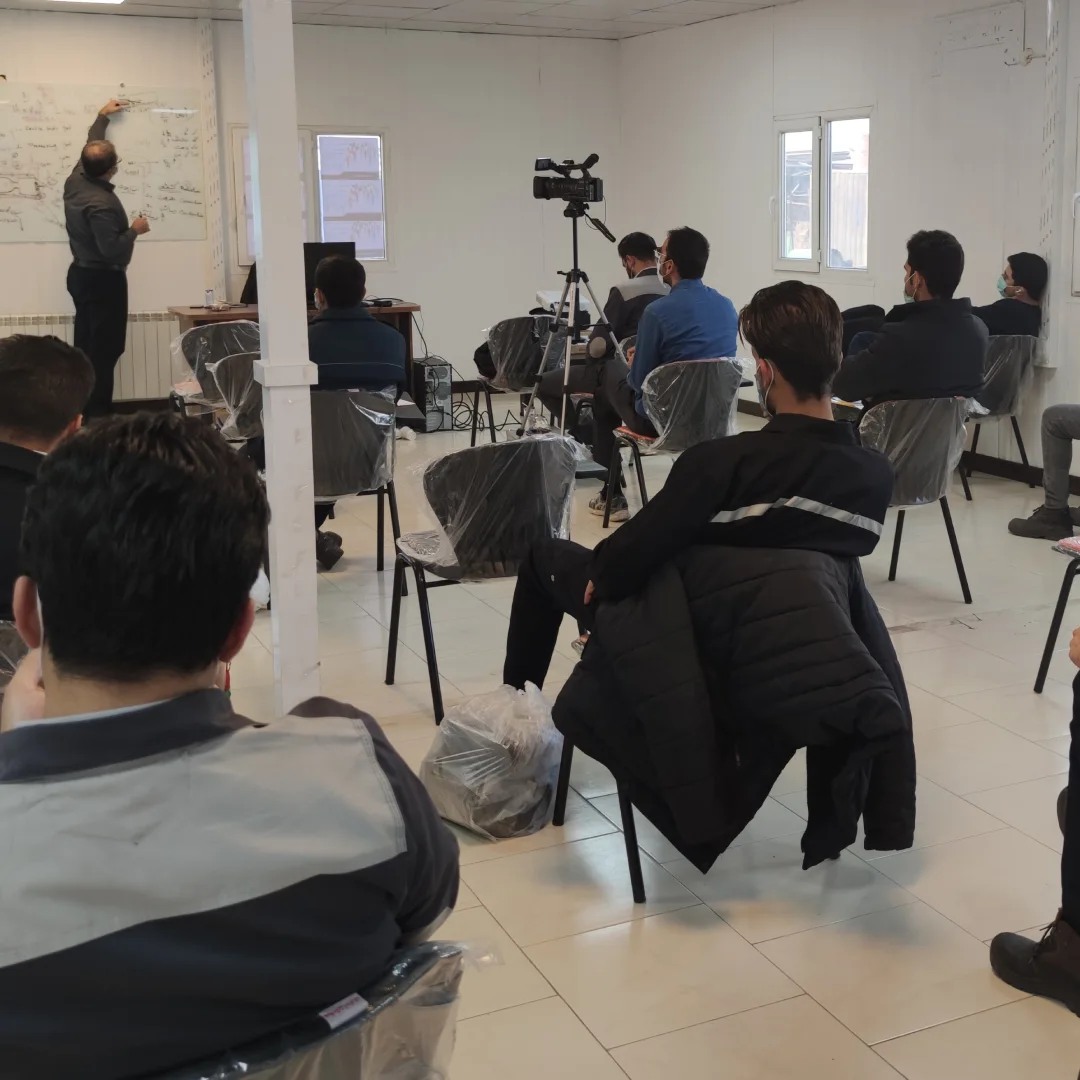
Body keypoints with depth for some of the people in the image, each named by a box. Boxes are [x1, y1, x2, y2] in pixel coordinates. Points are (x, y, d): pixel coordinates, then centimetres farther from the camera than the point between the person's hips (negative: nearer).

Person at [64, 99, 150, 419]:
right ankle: (97, 415, -3)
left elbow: (91, 146, 19)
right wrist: (134, 230, -12)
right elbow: (112, 250, -29)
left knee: (85, 344, 14)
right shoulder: (101, 204, -27)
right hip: (103, 280, -10)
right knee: (105, 349, -5)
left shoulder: (75, 180, 0)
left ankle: (81, 410, 19)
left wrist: (102, 116, 31)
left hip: (80, 274, 10)